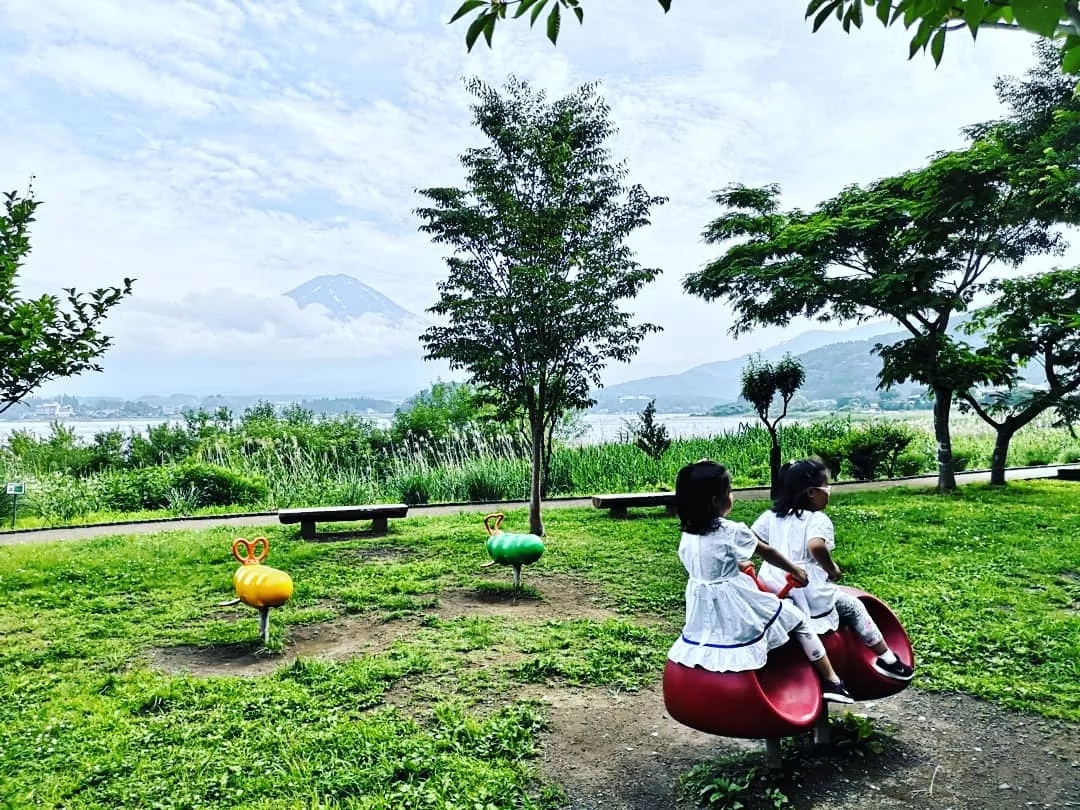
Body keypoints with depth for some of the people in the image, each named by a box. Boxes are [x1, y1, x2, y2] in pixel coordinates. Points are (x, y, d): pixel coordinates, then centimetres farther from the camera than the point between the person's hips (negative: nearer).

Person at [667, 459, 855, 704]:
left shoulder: (687, 535, -1)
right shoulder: (732, 531, -18)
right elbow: (768, 552, -4)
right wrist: (796, 571, 14)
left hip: (703, 618, 6)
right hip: (738, 611, -6)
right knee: (799, 621, 13)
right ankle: (832, 682, 20)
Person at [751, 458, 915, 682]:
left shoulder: (772, 515, 7)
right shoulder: (818, 520, -12)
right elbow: (816, 546, -33)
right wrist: (832, 569, -14)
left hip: (773, 588, 5)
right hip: (809, 594, -5)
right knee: (853, 607, 19)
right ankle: (887, 659, 27)